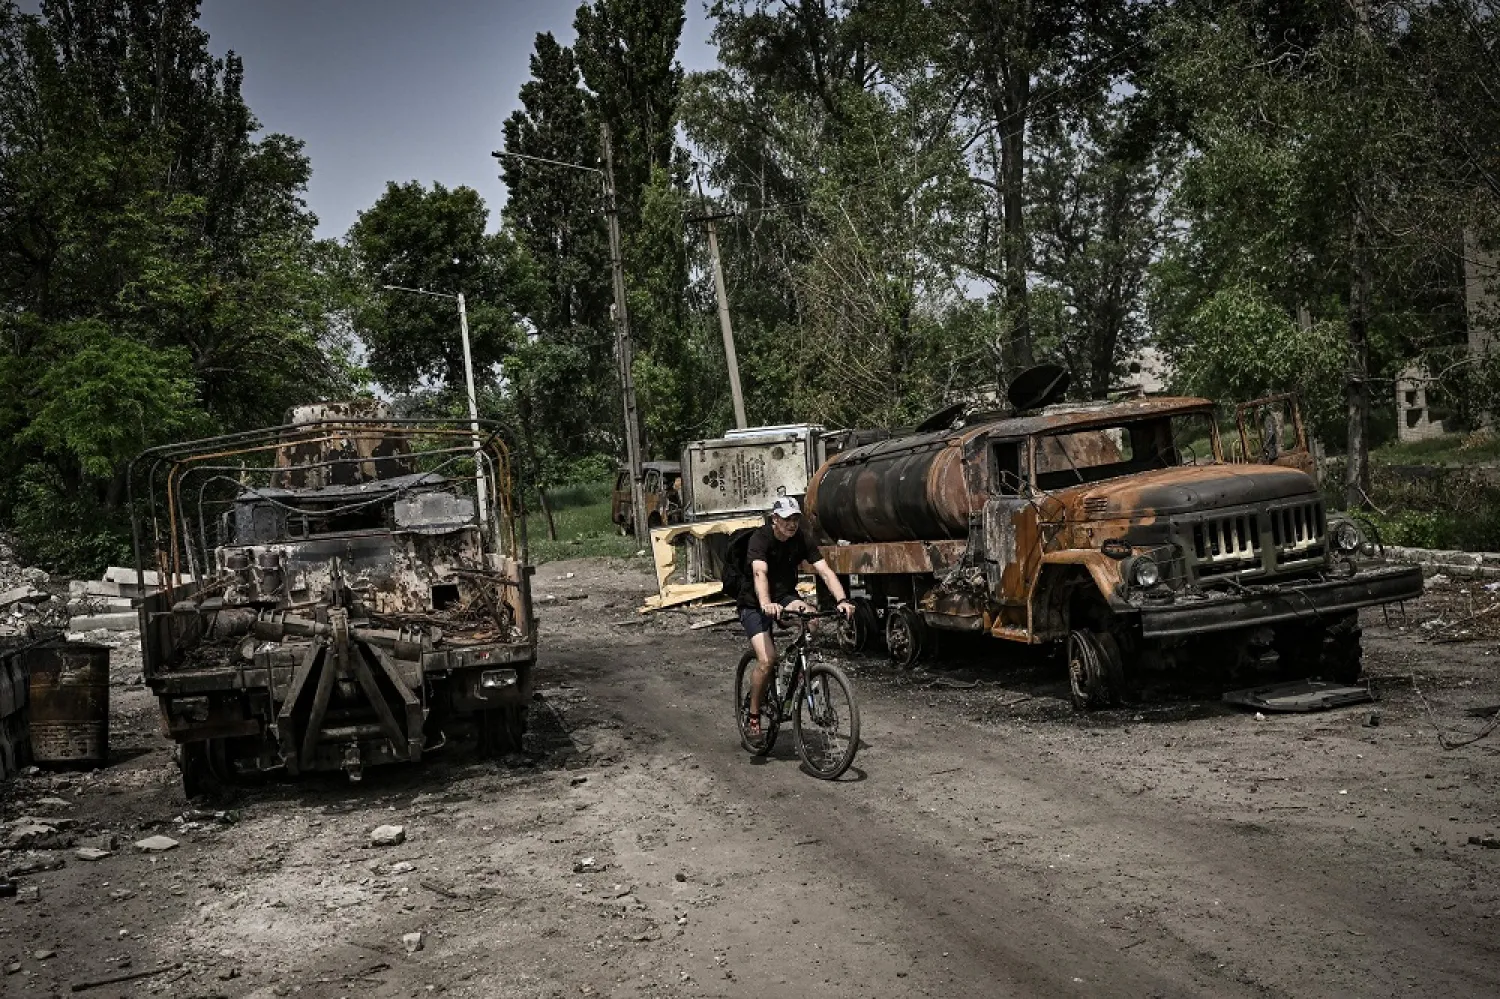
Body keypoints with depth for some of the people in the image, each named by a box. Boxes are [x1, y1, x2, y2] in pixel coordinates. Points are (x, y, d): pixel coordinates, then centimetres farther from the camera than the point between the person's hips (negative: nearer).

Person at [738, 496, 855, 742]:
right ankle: (753, 717, -1)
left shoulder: (801, 541, -10)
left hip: (785, 597, 4)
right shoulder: (760, 539, -22)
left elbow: (824, 571, -19)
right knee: (767, 660, -21)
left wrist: (842, 600, -36)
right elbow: (760, 573, -39)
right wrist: (766, 604, -58)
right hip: (754, 604, -4)